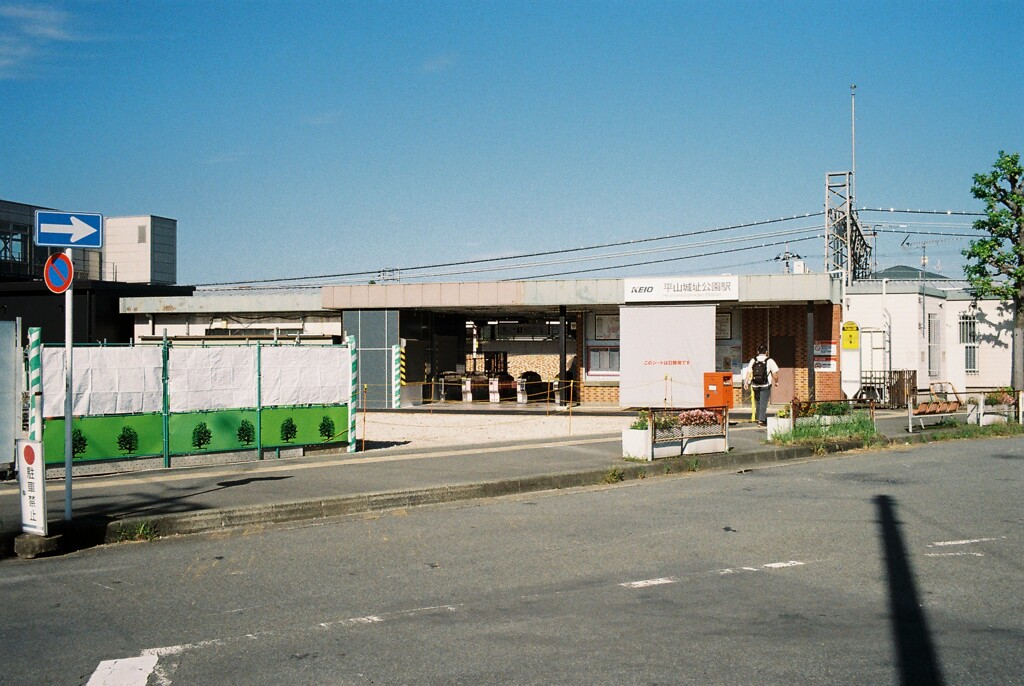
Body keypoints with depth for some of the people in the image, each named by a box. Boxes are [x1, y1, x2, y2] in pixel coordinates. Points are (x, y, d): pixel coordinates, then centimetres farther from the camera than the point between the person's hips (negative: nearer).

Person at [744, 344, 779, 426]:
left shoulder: (753, 360, 2)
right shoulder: (769, 361, -6)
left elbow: (748, 372, -4)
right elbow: (775, 373, -4)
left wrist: (746, 382, -1)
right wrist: (776, 382, 11)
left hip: (755, 385, 3)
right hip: (765, 385, -3)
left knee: (758, 402, 17)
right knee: (763, 403, -2)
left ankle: (760, 418, 26)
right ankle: (762, 420, -9)